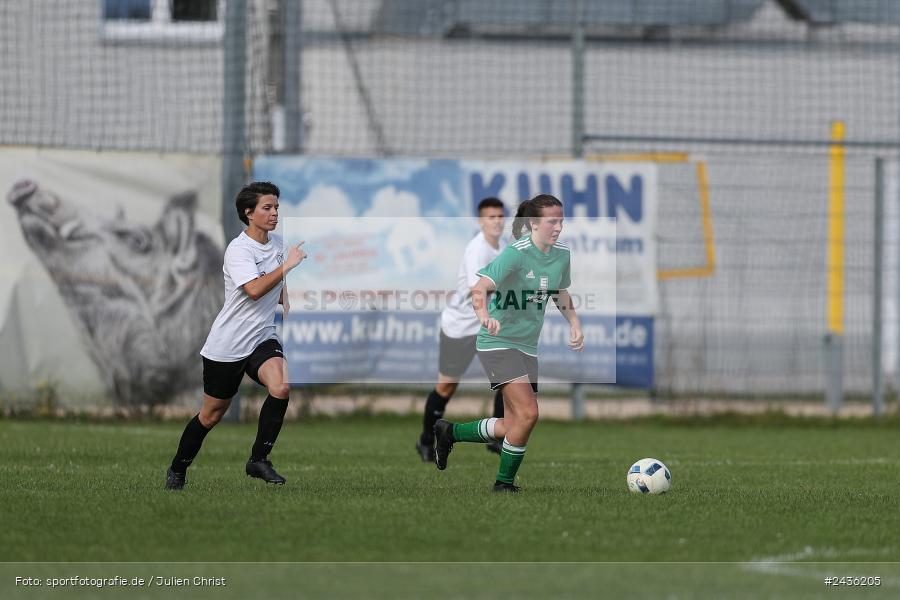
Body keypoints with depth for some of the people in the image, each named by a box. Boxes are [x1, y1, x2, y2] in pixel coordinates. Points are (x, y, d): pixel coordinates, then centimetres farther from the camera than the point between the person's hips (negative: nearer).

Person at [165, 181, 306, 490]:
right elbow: (254, 290, -33)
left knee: (281, 387, -24)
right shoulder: (238, 250, -17)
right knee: (212, 414, 5)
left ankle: (258, 459, -11)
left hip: (262, 337, 5)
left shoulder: (277, 243, 7)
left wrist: (287, 303, 9)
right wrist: (287, 264, -31)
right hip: (227, 345, -5)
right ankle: (177, 470, 28)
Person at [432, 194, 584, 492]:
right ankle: (504, 484, -2)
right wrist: (484, 316, -50)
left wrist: (574, 322, 8)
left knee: (513, 427, 8)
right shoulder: (516, 254, -19)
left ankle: (450, 432, 30)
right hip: (498, 343, -8)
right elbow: (479, 289, -30)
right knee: (528, 413, -19)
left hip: (528, 346, 8)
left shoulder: (562, 255, 3)